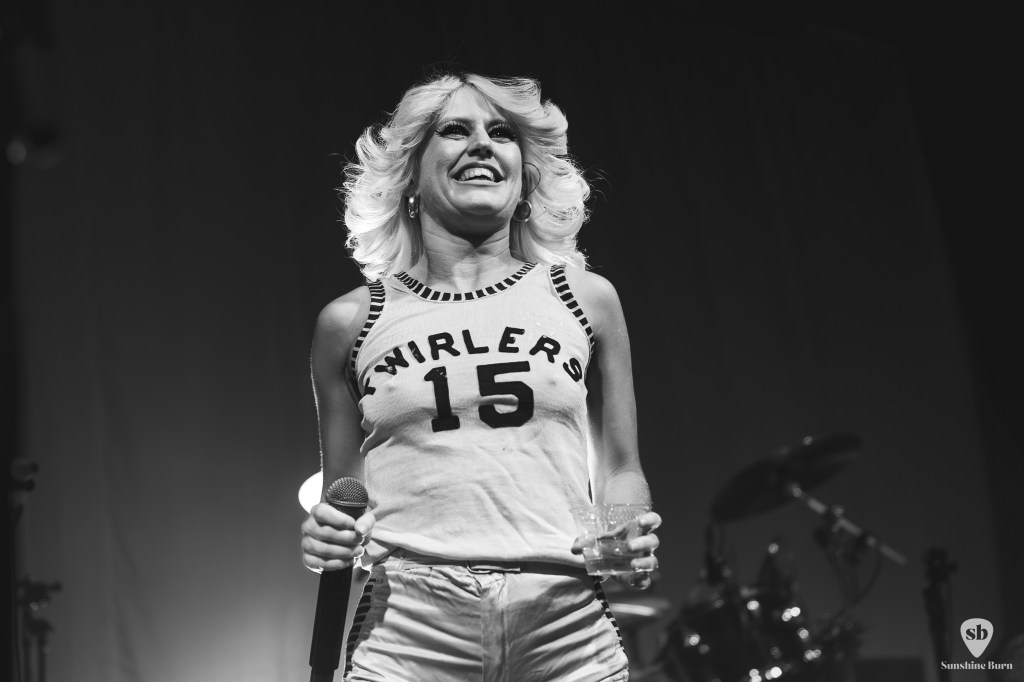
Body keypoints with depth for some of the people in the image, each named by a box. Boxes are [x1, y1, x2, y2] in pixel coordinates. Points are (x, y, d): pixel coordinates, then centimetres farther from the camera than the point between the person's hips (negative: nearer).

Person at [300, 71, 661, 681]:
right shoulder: (352, 322, 9)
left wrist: (629, 542, -5)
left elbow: (619, 469, 15)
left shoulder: (585, 299, 10)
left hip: (568, 625, 1)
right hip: (407, 629, 0)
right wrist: (328, 537, -5)